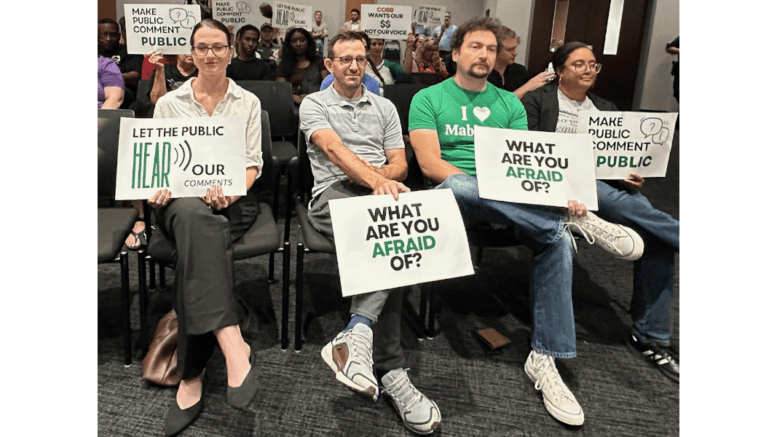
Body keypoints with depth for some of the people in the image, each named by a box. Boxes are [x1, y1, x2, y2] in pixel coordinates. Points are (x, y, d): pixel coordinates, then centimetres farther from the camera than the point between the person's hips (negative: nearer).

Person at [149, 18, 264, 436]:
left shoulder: (248, 102, 13)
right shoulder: (168, 103, 15)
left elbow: (252, 163, 6)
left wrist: (231, 192, -14)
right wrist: (157, 188, -12)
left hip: (232, 199, 0)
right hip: (179, 199, 0)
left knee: (194, 243, -34)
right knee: (195, 217, -39)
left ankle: (191, 375, -33)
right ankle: (232, 344, -50)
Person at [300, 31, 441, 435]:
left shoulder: (384, 107, 26)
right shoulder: (314, 104, 12)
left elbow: (400, 163, 17)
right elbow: (334, 149, -8)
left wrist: (380, 177, -8)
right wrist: (375, 180, -25)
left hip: (380, 193, 4)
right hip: (334, 193, -4)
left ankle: (356, 336, -38)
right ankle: (391, 372, -34)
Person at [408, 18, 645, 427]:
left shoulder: (510, 104, 17)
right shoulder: (428, 99, 6)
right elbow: (430, 163, -7)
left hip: (512, 197, 3)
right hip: (453, 191, -3)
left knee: (558, 238, -26)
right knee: (461, 185, -40)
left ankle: (544, 359, -17)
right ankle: (578, 220, -27)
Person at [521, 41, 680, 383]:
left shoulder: (606, 108, 26)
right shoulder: (537, 100, 9)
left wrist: (631, 175, -2)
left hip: (607, 184, 5)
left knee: (655, 239, -20)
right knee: (629, 206, -35)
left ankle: (649, 336, -10)